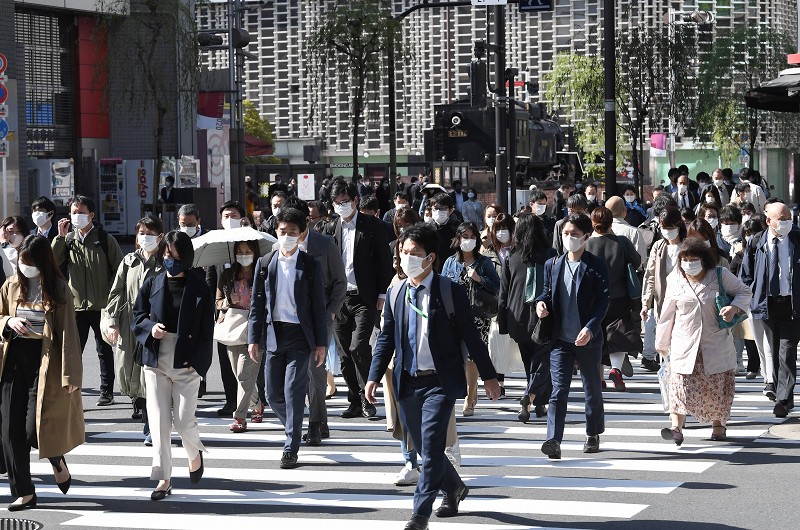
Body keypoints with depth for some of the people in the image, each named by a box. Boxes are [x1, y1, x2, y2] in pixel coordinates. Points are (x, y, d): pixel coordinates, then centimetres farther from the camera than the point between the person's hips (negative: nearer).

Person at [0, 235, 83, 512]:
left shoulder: (58, 290, -5)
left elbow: (67, 333, -7)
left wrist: (70, 374, -13)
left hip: (44, 360, -4)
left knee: (35, 428, -11)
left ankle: (58, 462, 22)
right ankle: (23, 492, 8)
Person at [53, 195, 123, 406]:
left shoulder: (105, 239, -2)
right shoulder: (68, 239, 5)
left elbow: (119, 269, 1)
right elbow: (51, 262, -6)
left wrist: (111, 293, -6)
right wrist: (60, 237, -12)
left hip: (102, 306, -2)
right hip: (76, 305, 2)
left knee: (104, 351, 10)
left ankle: (107, 392, 18)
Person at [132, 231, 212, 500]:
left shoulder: (199, 288, 0)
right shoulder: (152, 285, 7)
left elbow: (206, 330, -1)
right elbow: (137, 318, 12)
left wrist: (197, 361, -10)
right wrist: (150, 327, -10)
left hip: (187, 363, -2)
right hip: (155, 362, 2)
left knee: (184, 421, -5)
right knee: (159, 422, -1)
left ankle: (195, 453, 29)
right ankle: (163, 479, 4)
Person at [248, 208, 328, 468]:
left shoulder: (309, 266, 1)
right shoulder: (265, 264, 8)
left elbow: (319, 306, 2)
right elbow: (257, 303, 9)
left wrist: (321, 343, -2)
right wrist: (253, 339, 3)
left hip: (299, 335, -3)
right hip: (274, 334, 3)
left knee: (293, 391, -9)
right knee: (274, 394, 5)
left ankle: (291, 449, -2)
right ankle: (293, 432, 30)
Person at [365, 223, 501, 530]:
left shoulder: (450, 291, -5)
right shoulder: (395, 294, 8)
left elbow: (470, 335, -2)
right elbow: (386, 339, 13)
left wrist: (489, 376, 1)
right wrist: (374, 377, 5)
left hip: (440, 381, -5)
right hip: (407, 383, 5)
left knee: (431, 446, -13)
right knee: (423, 447, 13)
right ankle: (453, 489, 38)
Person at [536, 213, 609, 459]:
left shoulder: (596, 266, -5)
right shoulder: (553, 265, 7)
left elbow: (603, 300, -10)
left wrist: (590, 328, -23)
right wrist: (542, 302, -6)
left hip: (589, 338, -2)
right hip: (560, 338, 2)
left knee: (592, 390, 13)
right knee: (558, 390, -10)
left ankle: (593, 435, 31)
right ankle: (553, 440, -19)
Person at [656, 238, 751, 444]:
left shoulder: (720, 275, -2)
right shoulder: (675, 280, 3)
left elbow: (744, 292, 10)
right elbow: (667, 313, 10)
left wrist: (734, 307, -12)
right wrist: (662, 342, 15)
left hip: (716, 344, 0)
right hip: (685, 345, 0)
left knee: (717, 386, 7)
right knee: (681, 384, -14)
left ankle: (718, 424, 26)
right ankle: (677, 428, -22)